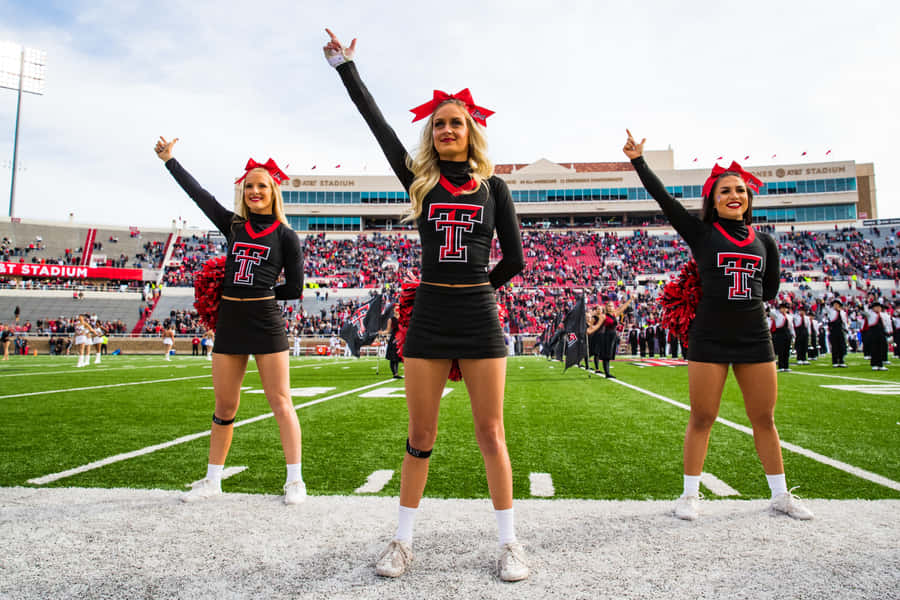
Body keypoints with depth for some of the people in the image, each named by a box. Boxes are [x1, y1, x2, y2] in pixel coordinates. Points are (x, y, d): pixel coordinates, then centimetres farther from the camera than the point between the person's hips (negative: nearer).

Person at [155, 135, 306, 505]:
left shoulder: (285, 236, 0)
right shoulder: (233, 226, 11)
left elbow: (294, 289, 0)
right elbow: (199, 194, 15)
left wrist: (259, 293, 3)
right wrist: (169, 160, 20)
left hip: (267, 323, -4)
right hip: (229, 322, 4)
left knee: (281, 404, -1)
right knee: (224, 408, 11)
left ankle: (295, 481, 8)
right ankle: (212, 481, 24)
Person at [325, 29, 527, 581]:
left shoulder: (493, 186, 6)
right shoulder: (420, 180, 9)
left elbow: (514, 260, 7)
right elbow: (379, 126, 9)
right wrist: (346, 68, 13)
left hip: (480, 319, -1)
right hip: (428, 318, 1)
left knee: (491, 435, 5)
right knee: (420, 437, 8)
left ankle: (509, 542, 18)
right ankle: (404, 541, 22)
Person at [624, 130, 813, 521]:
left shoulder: (764, 242, 10)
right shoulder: (701, 234, 0)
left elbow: (769, 290, 18)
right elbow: (662, 198, -6)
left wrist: (741, 292, 6)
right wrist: (638, 161, -8)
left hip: (754, 338, 4)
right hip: (709, 338, -3)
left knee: (764, 419, 12)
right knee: (702, 418, 3)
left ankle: (780, 496, 27)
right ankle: (690, 494, 16)